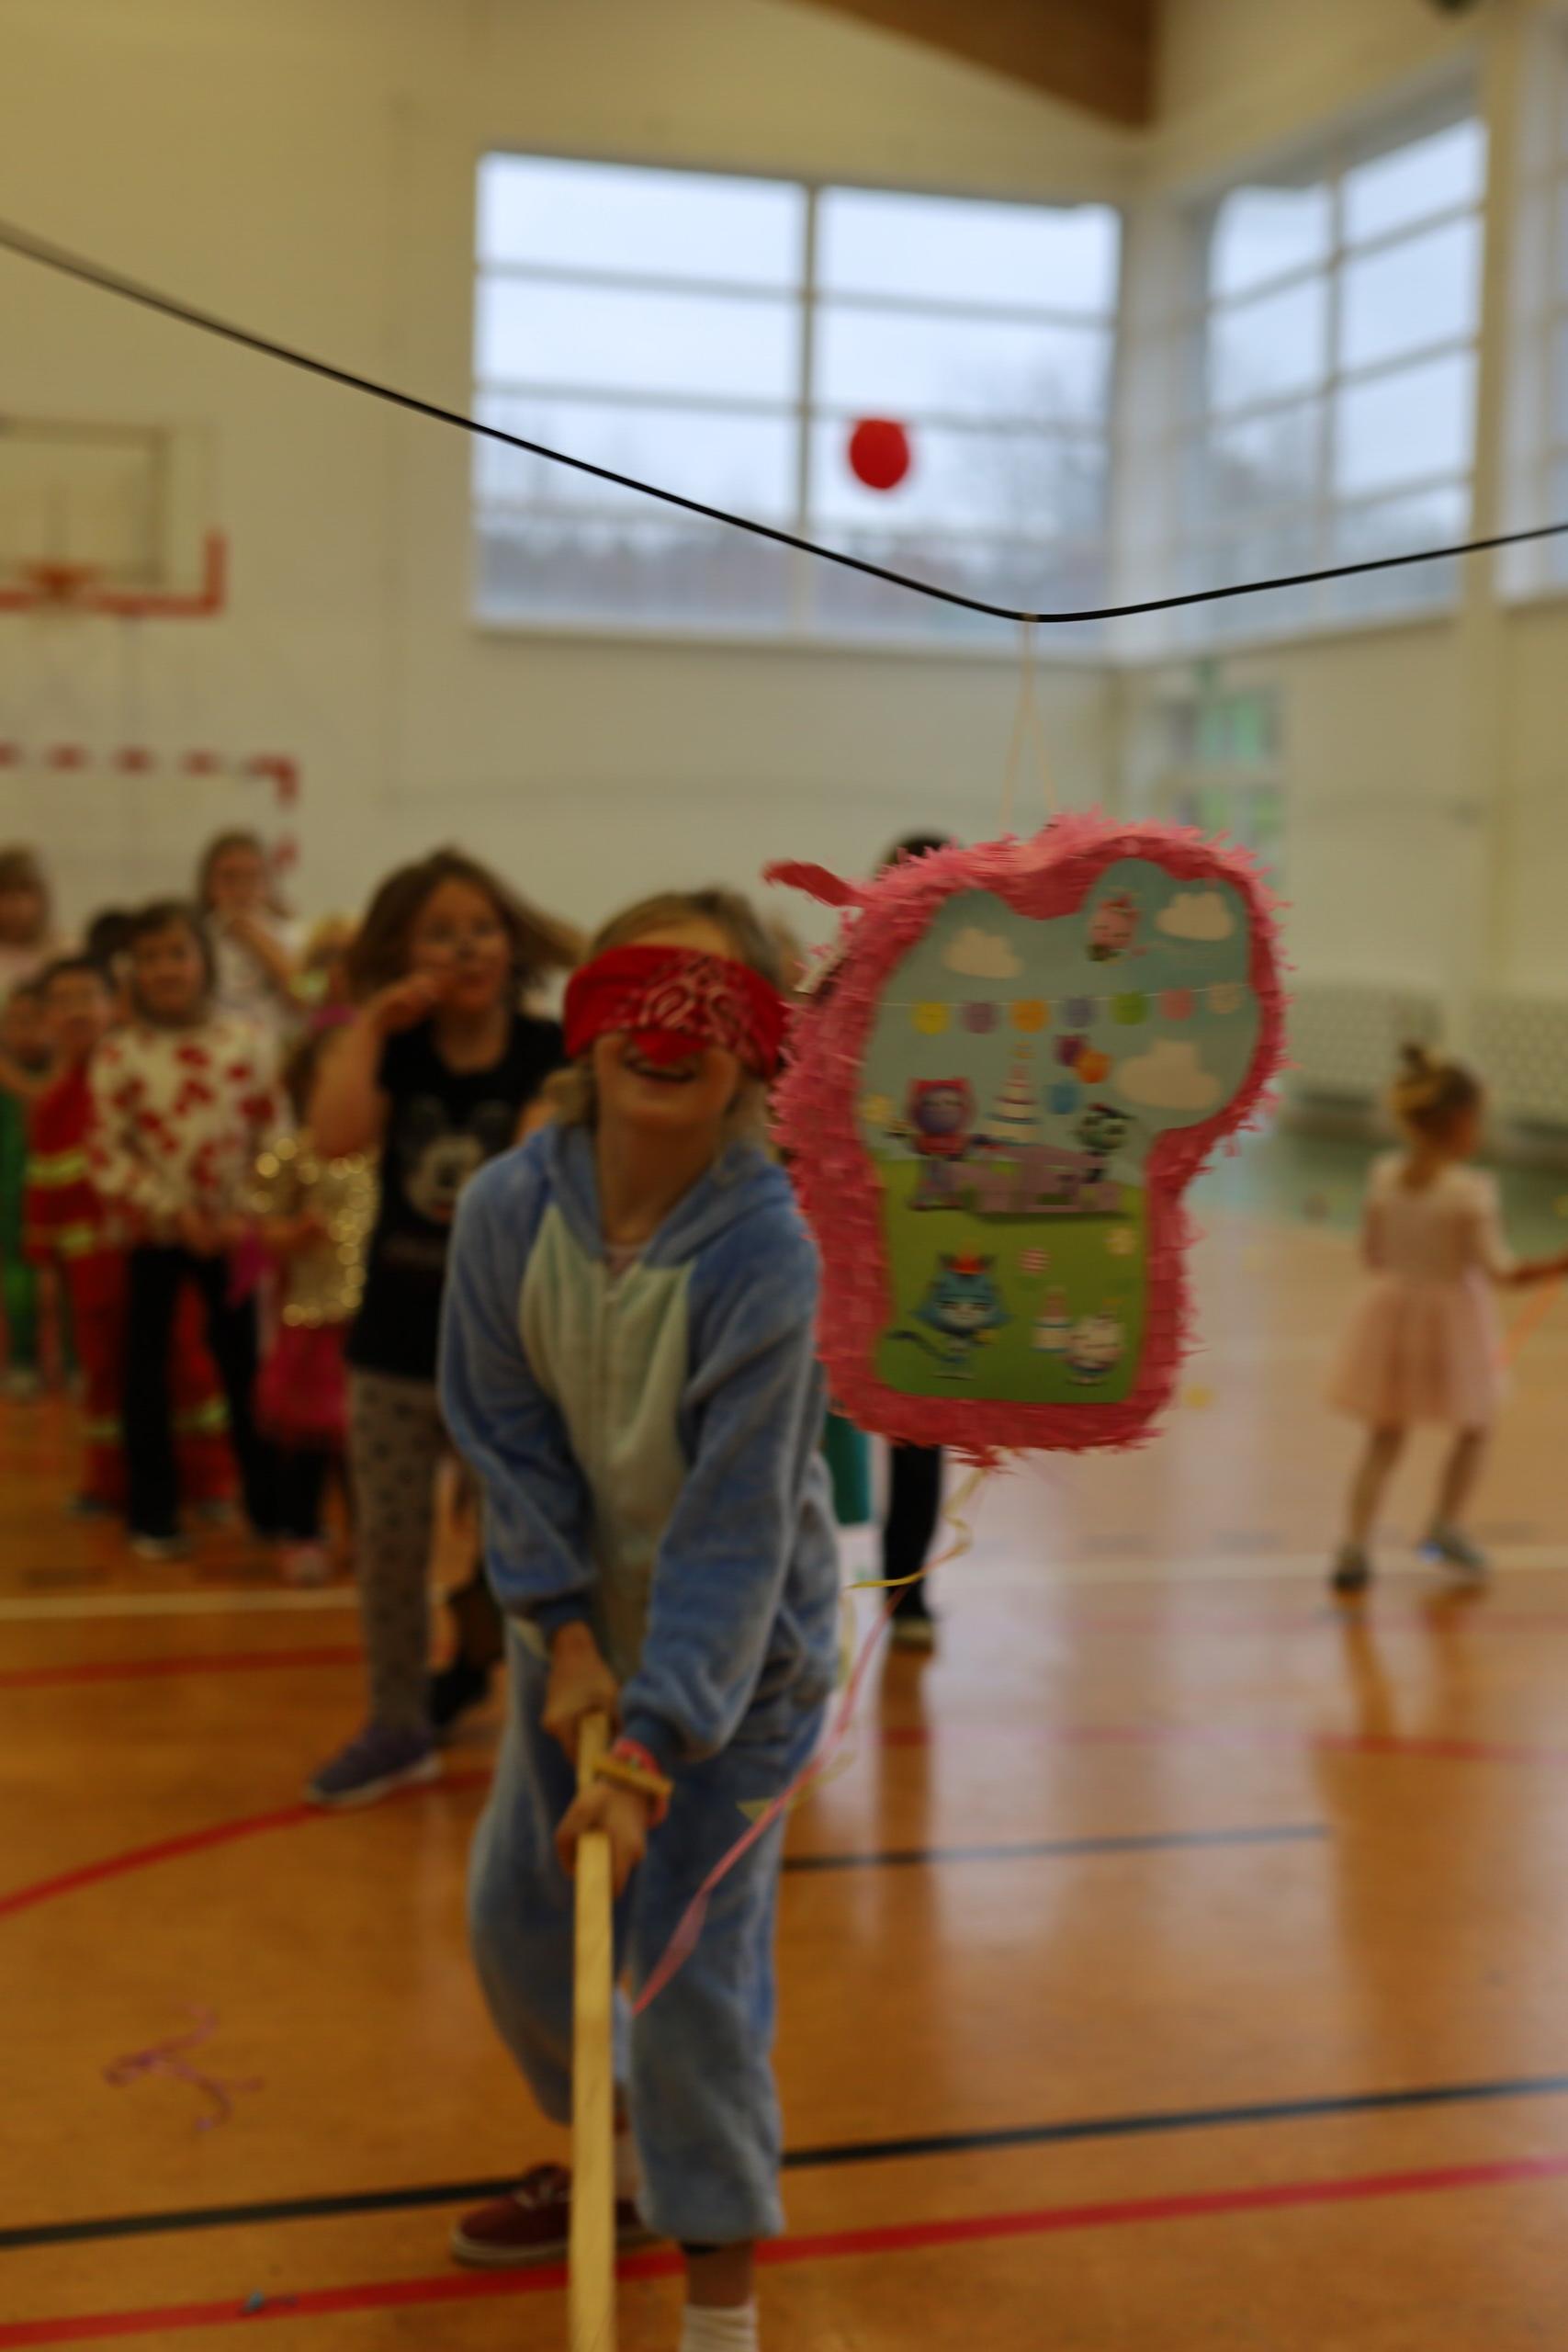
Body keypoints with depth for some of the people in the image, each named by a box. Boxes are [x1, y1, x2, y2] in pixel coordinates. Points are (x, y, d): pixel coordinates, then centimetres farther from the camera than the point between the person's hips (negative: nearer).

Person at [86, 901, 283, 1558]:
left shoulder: (243, 1043, -3)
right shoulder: (119, 1054, -6)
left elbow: (272, 1135, -1)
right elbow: (105, 1156, -9)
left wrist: (249, 1215, -11)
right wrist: (176, 1212, -14)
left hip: (230, 1232, 1)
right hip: (152, 1233, -1)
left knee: (244, 1365, 8)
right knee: (146, 1370, 5)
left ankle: (270, 1504, 18)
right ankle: (153, 1517, 15)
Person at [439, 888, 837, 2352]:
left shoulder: (769, 1254, -27)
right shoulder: (507, 1210, -14)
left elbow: (735, 1525, -26)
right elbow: (507, 1438, -6)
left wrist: (655, 1739, -30)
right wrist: (566, 1639, -13)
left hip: (732, 1650, -5)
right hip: (575, 1626, 5)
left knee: (691, 1964, -6)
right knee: (515, 1915, 17)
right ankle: (619, 2161, 45)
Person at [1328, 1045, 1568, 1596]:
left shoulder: (1384, 1175, -5)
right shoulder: (1471, 1190, -19)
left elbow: (1373, 1254, 3)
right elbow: (1496, 1267, -18)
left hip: (1393, 1310, 4)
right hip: (1453, 1316, -4)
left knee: (1384, 1437, 10)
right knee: (1475, 1427, 21)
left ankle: (1354, 1546, 3)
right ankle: (1446, 1524, 17)